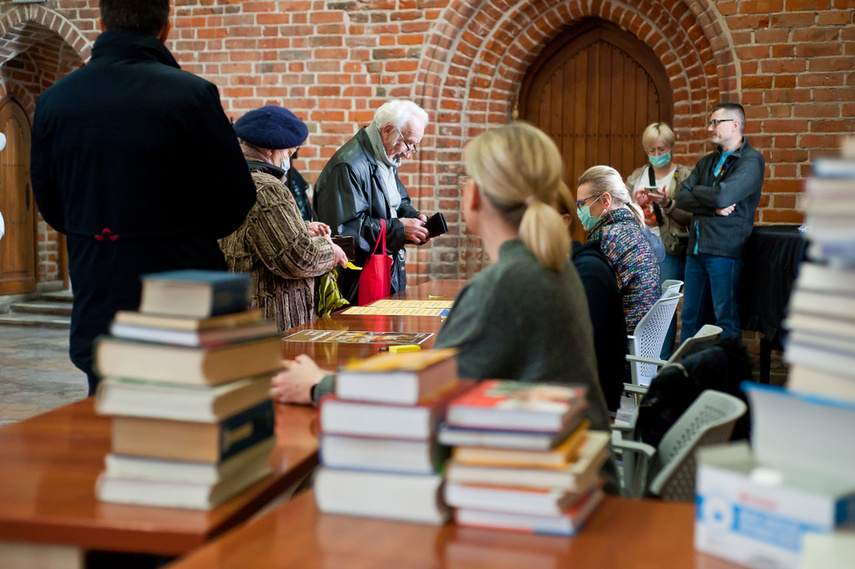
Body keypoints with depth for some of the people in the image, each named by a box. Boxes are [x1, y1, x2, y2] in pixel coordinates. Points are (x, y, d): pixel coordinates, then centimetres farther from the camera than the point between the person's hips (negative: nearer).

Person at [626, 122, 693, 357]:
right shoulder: (636, 176, 16)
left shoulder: (685, 176, 3)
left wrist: (668, 204, -18)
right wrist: (636, 204, -5)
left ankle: (662, 362, 2)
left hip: (670, 251, -4)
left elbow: (691, 217, -4)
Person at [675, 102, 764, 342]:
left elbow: (722, 196, -20)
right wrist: (713, 207, -10)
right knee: (690, 316, 11)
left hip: (725, 250, -7)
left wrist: (697, 191, 0)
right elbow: (681, 199, 6)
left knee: (726, 319, -3)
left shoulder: (752, 160, -6)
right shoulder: (707, 162, 17)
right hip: (696, 249, 7)